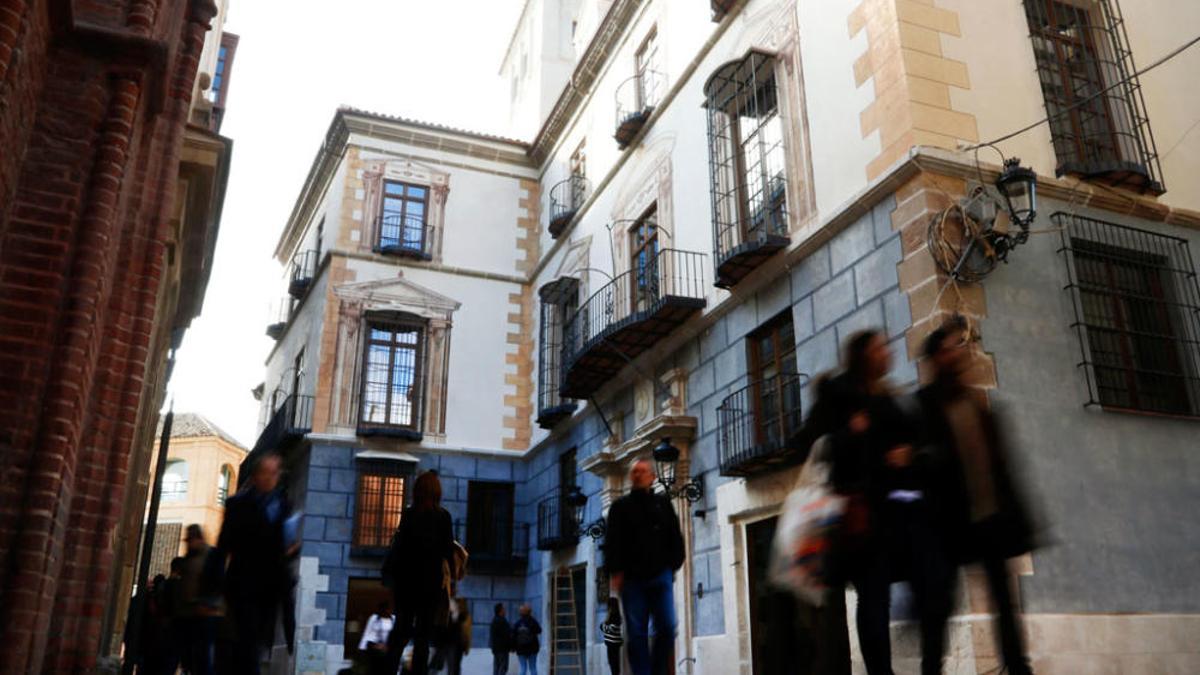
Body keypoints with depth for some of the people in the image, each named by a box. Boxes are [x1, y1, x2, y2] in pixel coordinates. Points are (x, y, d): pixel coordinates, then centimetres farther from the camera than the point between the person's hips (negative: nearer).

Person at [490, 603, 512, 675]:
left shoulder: (494, 620, 13)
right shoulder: (502, 621, -18)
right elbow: (507, 635, -18)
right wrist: (511, 646, -9)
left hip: (496, 647, 10)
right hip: (502, 647, -10)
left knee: (496, 666, 12)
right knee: (503, 666, -7)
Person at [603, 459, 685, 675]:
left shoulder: (663, 504, 15)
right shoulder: (620, 507, 12)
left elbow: (675, 538, 12)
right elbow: (612, 542, 4)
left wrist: (673, 565, 0)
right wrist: (615, 571, -7)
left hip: (660, 576, 1)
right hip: (632, 577, 0)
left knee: (667, 627, -9)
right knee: (637, 633, -2)